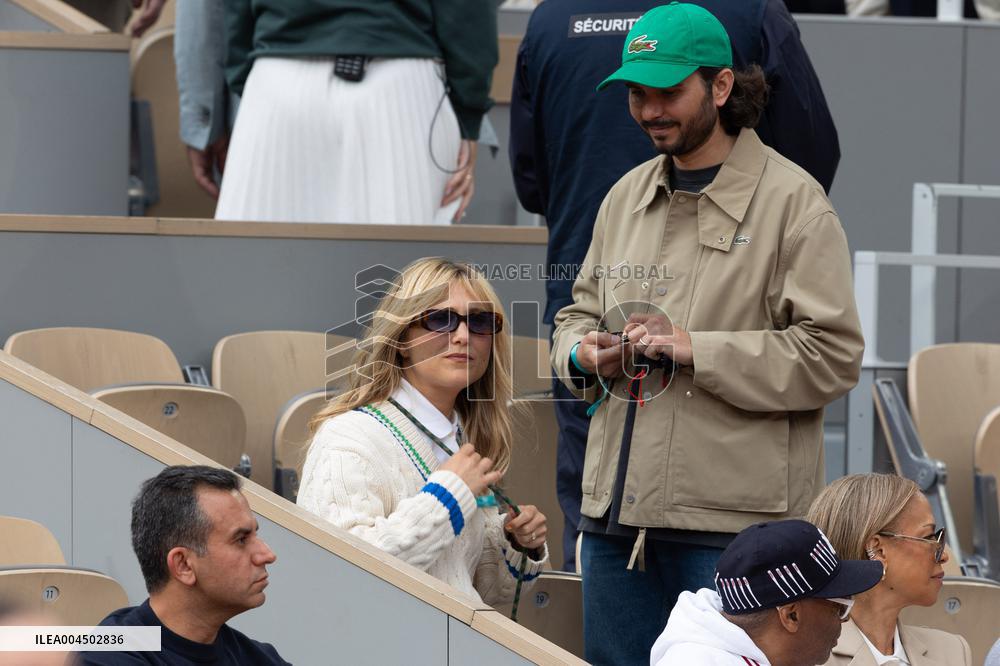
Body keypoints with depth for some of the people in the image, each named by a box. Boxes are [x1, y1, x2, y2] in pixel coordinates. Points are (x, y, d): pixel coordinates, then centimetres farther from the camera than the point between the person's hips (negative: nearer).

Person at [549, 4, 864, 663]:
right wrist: (583, 353, 3)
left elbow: (833, 355, -11)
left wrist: (694, 349, -16)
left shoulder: (791, 200, -5)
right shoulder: (627, 196, 16)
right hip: (617, 511, 7)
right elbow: (580, 312, 28)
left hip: (731, 522, -6)